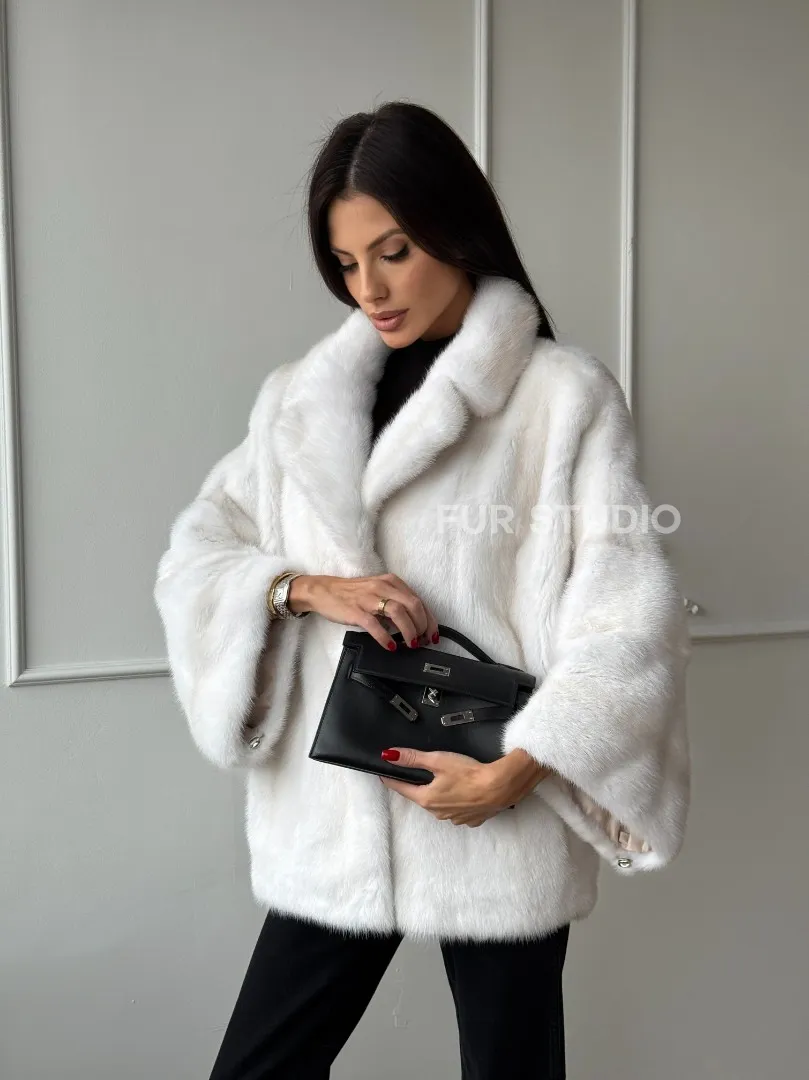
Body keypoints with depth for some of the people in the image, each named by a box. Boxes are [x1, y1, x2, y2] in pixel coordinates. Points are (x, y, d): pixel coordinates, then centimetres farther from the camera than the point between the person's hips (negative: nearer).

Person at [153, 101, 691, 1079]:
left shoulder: (566, 396, -7)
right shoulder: (300, 396, 7)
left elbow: (629, 619, -11)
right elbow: (192, 558, 7)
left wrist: (516, 770, -18)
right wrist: (303, 587, -12)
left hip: (501, 831, -3)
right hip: (333, 823, 4)